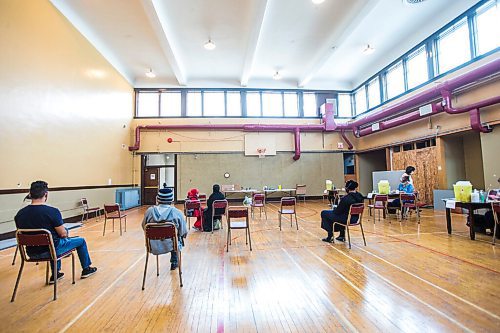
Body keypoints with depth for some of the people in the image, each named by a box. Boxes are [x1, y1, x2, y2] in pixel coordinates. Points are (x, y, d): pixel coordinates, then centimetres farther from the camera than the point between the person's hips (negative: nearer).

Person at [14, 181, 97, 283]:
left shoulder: (19, 214, -7)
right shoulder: (52, 211, -24)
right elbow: (63, 234, -16)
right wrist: (66, 233, 8)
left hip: (31, 253, 6)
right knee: (81, 241, 17)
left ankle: (55, 274, 40)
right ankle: (86, 269, 32)